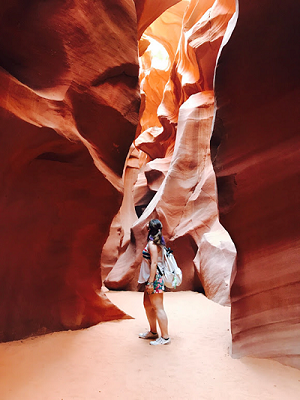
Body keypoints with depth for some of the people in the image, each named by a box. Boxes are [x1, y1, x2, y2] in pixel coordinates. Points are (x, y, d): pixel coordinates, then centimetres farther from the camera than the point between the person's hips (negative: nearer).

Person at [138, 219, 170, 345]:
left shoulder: (152, 244, -17)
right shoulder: (157, 242, 10)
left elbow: (154, 263, -22)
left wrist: (151, 282, -21)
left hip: (155, 278, -11)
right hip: (152, 278, 11)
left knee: (157, 308, -4)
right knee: (148, 305, 20)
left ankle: (165, 337, 5)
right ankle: (153, 331, 34)